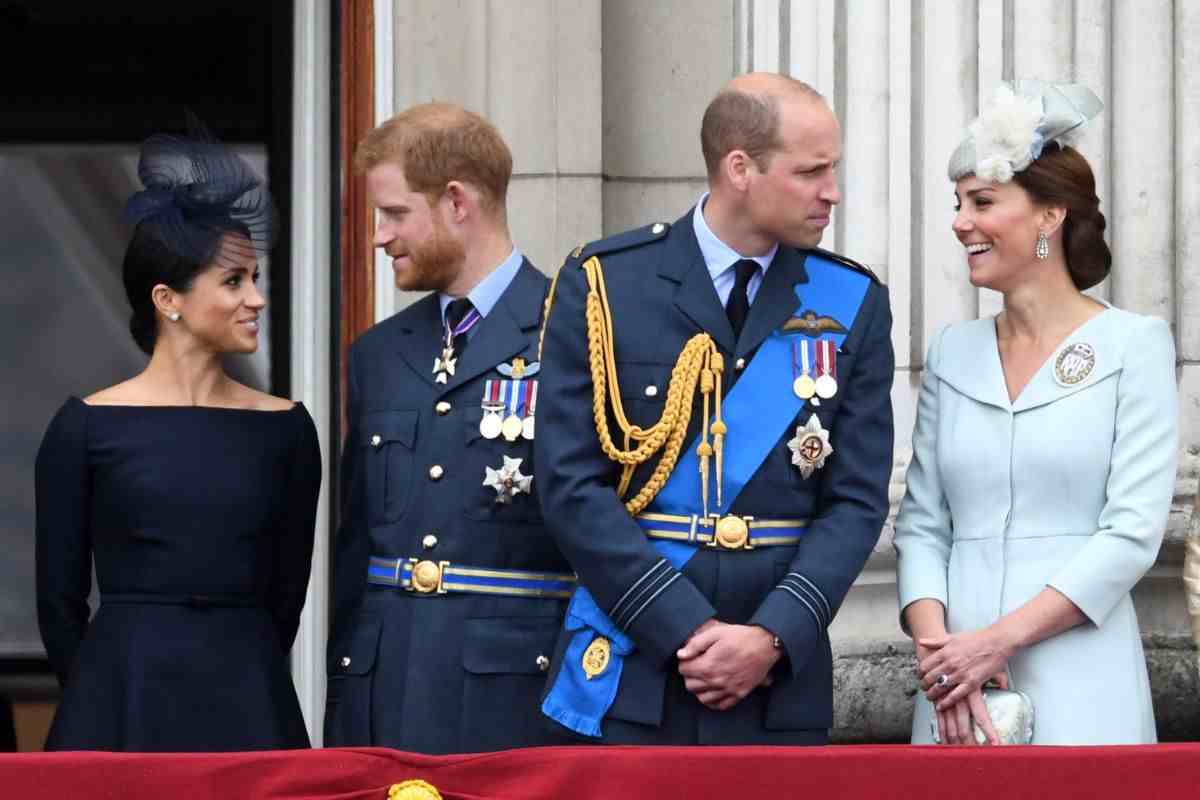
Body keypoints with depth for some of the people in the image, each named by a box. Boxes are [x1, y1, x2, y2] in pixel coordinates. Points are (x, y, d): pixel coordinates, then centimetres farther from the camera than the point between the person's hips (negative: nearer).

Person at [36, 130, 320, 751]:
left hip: (248, 703, 2)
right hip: (121, 702, -2)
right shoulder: (85, 428, -2)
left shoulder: (285, 428, 4)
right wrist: (113, 696, 9)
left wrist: (231, 679, 10)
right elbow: (59, 601, 3)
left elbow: (286, 594, 9)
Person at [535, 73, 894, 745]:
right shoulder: (604, 285, 0)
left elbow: (857, 499, 3)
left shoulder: (854, 304, 7)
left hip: (781, 689, 2)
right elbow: (572, 486, -6)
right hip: (629, 682, -2)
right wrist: (690, 630, -13)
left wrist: (774, 636, -11)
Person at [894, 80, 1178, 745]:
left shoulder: (1133, 345, -2)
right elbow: (921, 523, 8)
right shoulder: (952, 353, 11)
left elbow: (1134, 530, -9)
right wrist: (938, 648, -10)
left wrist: (1000, 638, -15)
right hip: (957, 688, 4)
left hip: (1080, 690, -4)